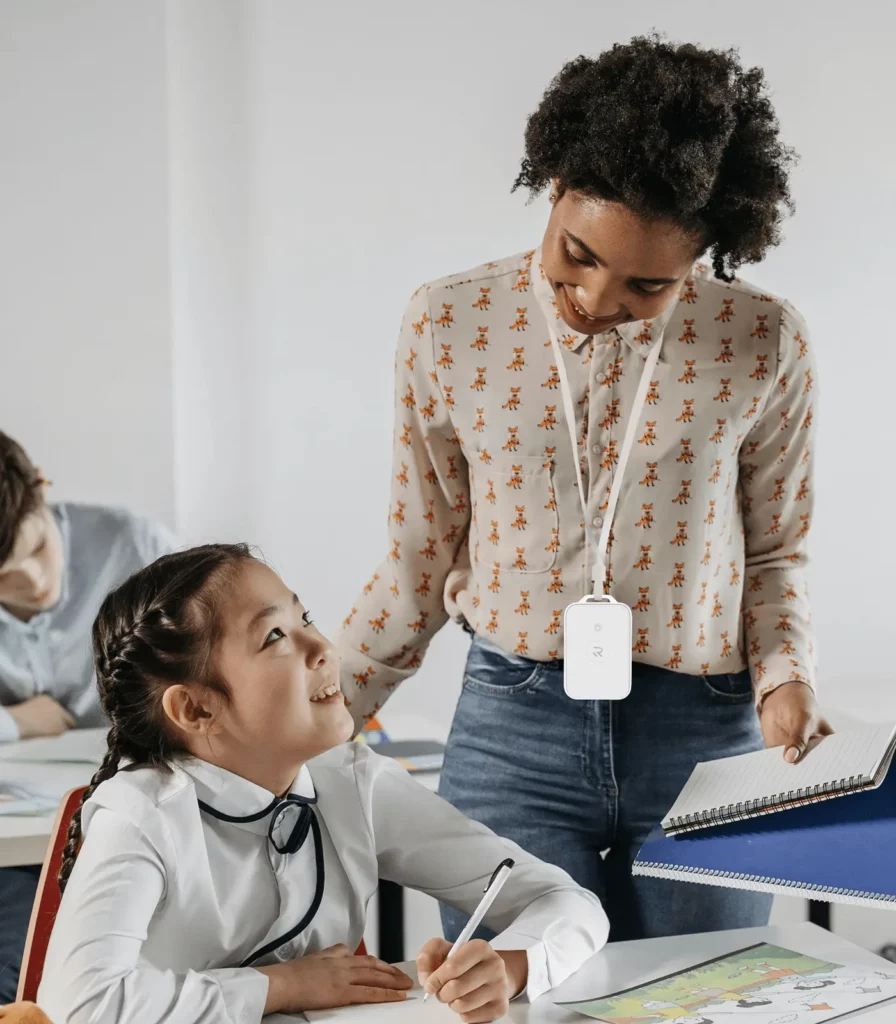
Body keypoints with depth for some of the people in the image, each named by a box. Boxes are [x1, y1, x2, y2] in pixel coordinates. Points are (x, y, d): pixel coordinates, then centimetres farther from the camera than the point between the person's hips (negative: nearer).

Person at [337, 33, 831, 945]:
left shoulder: (761, 343, -3)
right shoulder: (450, 324, -2)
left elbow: (772, 557, 10)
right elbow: (419, 569, 6)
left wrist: (783, 678, -7)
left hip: (704, 737, 1)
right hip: (512, 729, 0)